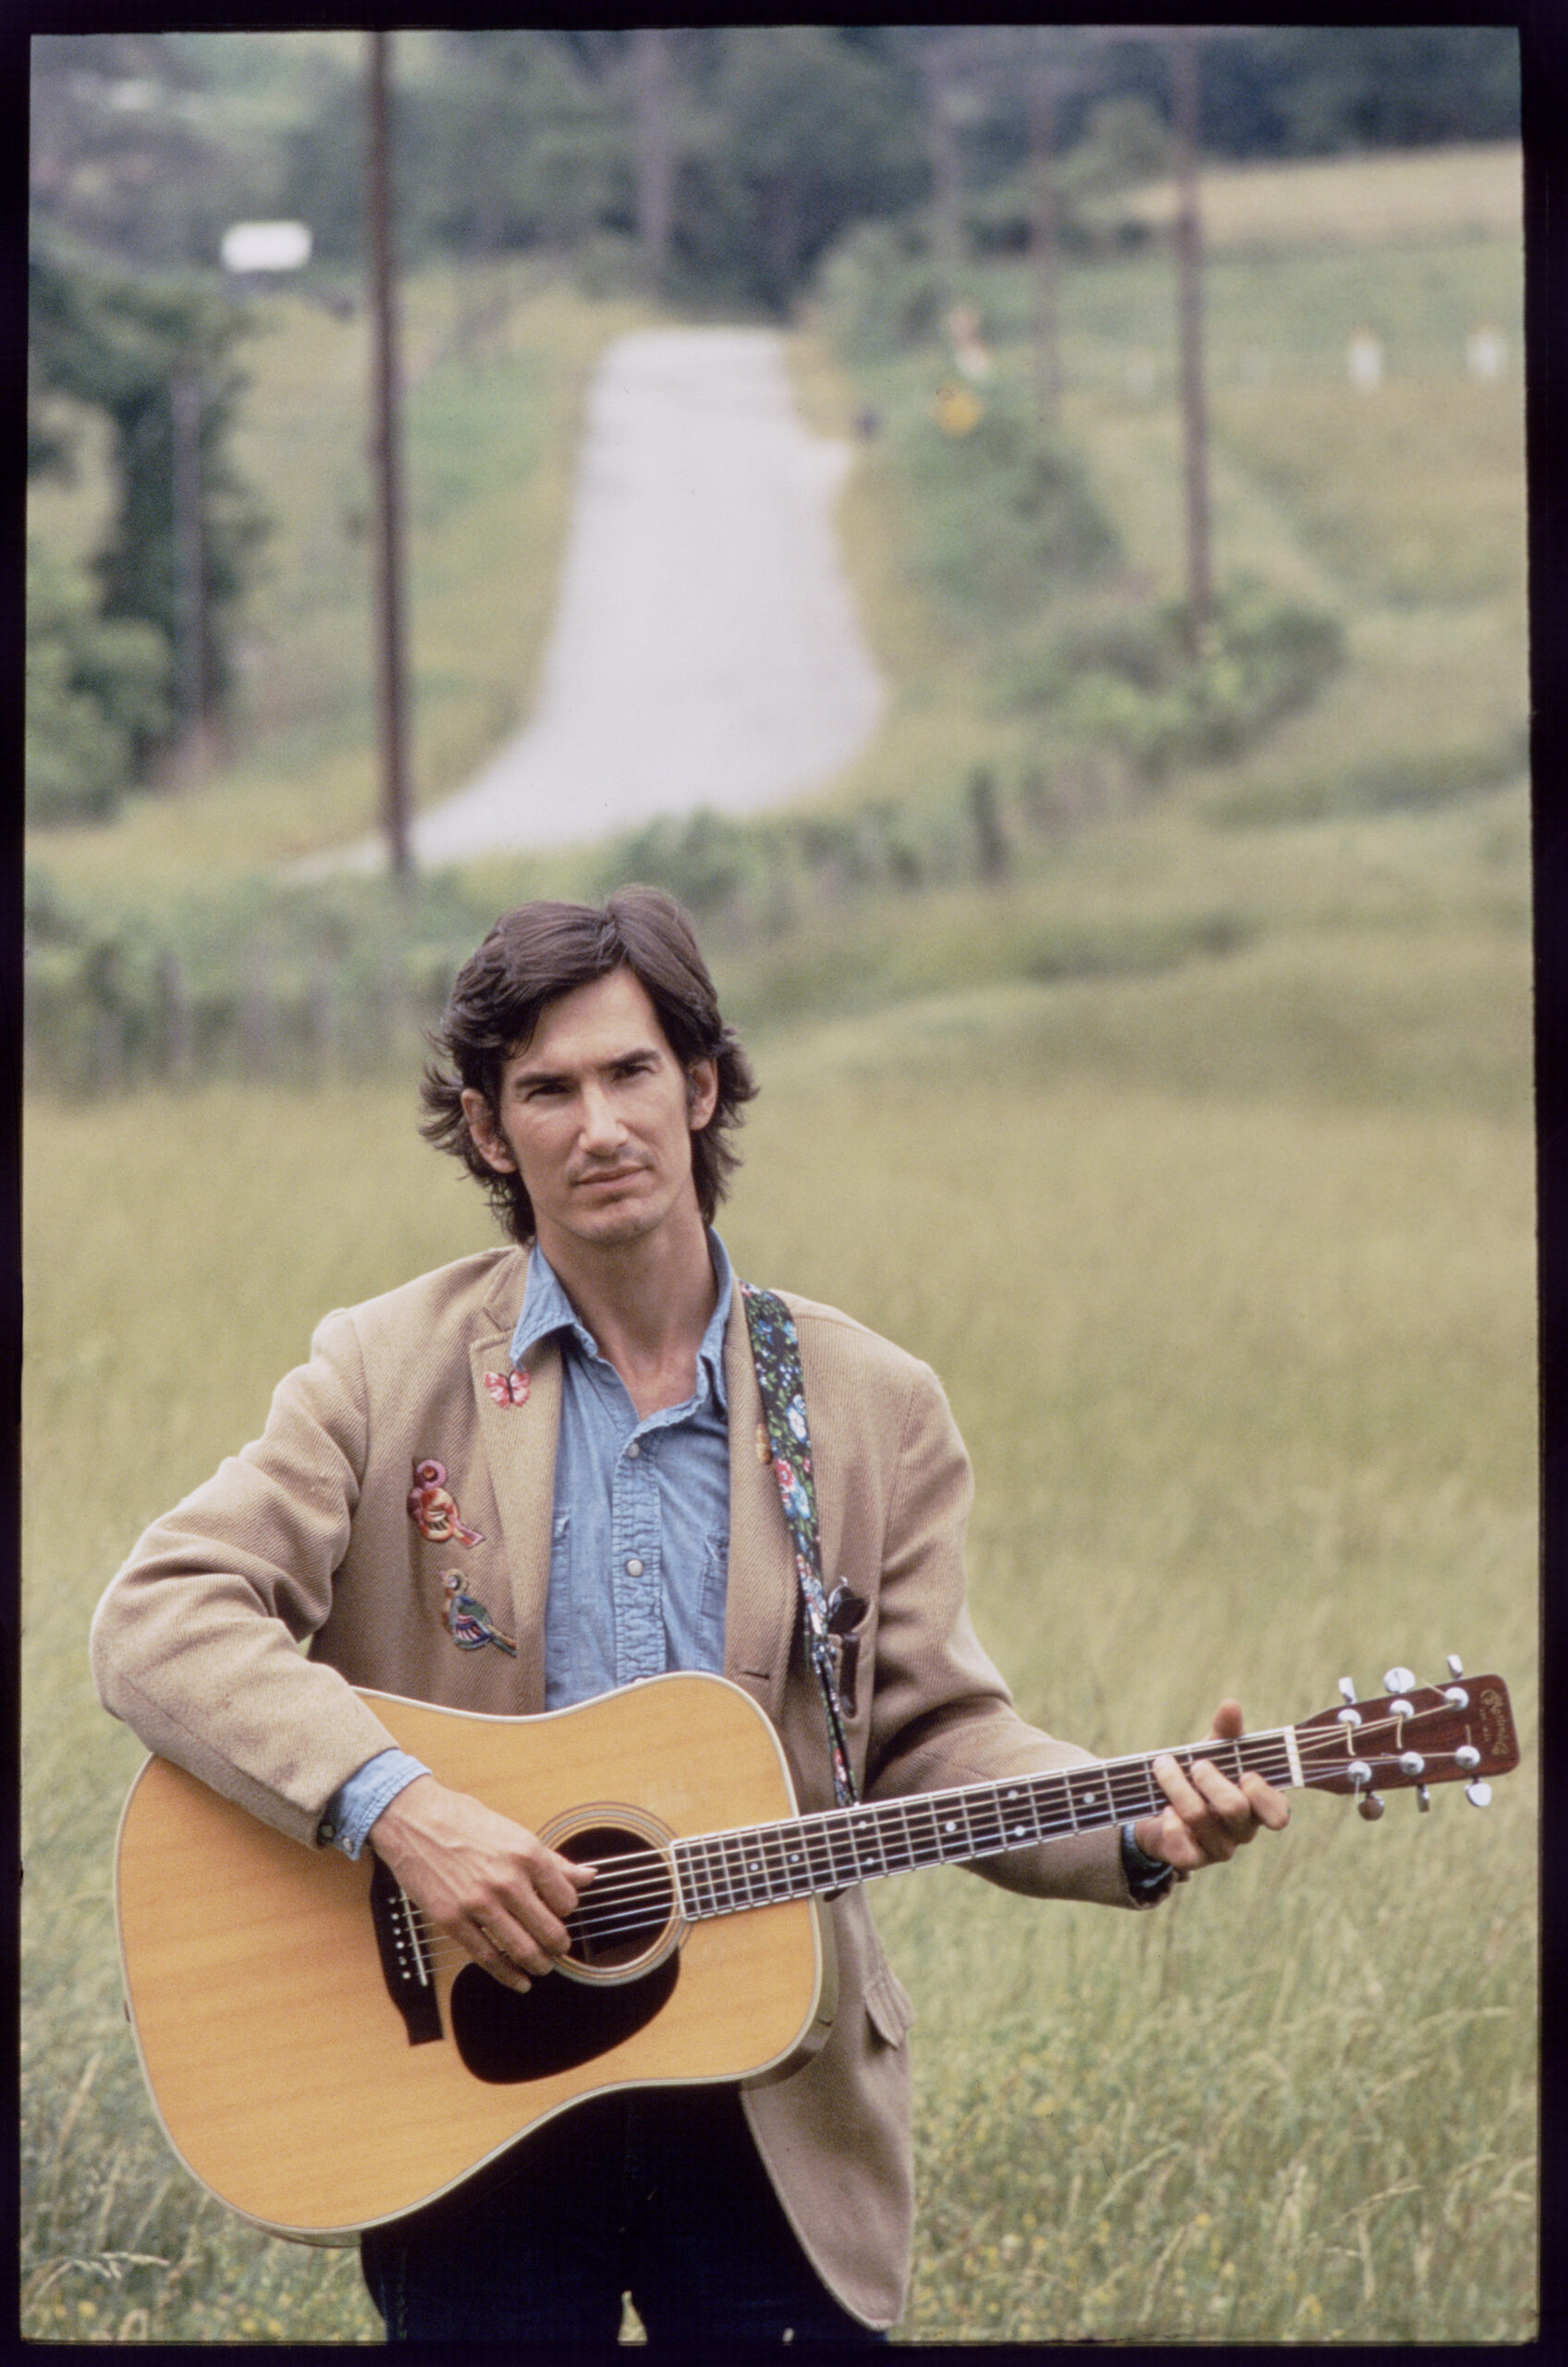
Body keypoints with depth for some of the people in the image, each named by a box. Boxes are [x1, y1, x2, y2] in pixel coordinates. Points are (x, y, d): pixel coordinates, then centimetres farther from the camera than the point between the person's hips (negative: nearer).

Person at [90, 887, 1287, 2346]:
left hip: (775, 2113, 1)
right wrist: (396, 1807, -24)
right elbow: (154, 1622, -10)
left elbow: (929, 1734, 5)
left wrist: (1140, 1834, -14)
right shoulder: (386, 1368, -1)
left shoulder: (872, 1407, 6)